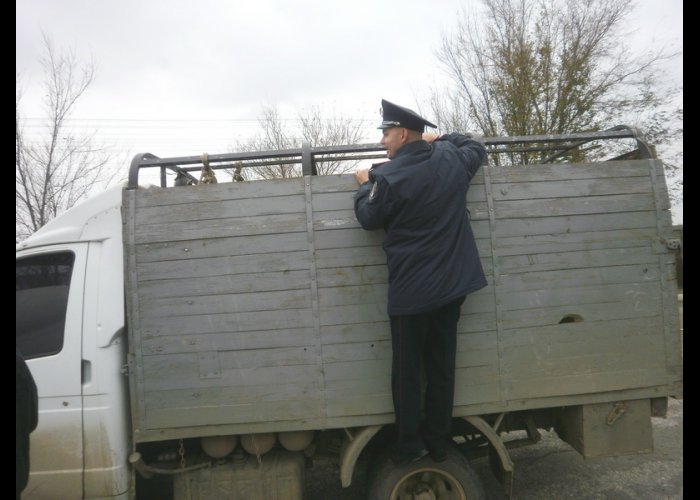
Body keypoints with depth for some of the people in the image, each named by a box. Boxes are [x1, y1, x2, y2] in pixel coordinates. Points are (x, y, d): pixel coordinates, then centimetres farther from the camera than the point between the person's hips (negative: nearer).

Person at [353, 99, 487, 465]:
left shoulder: (389, 177, -15)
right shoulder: (452, 159, 4)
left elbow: (369, 219, -1)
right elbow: (476, 146, 27)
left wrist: (365, 184, 14)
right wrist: (441, 138, 30)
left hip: (412, 289, -6)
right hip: (453, 283, 6)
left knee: (407, 370, 8)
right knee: (442, 366, 13)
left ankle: (411, 445, 18)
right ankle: (438, 442, 24)